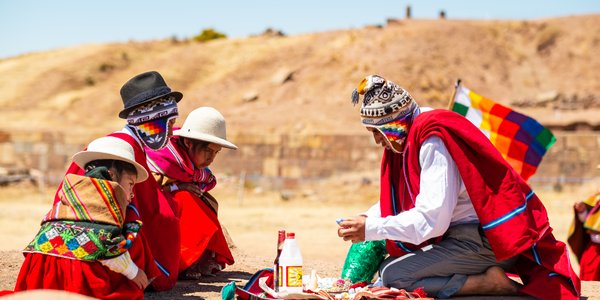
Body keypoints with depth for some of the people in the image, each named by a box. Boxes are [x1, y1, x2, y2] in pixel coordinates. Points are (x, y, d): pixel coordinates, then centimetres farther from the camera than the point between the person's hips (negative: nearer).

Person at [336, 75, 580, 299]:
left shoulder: (432, 141, -20)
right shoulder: (410, 137, 10)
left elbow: (432, 220, -25)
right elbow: (394, 198, 18)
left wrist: (372, 229, -19)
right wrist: (363, 221, 0)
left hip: (486, 241, -10)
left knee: (391, 274, -17)